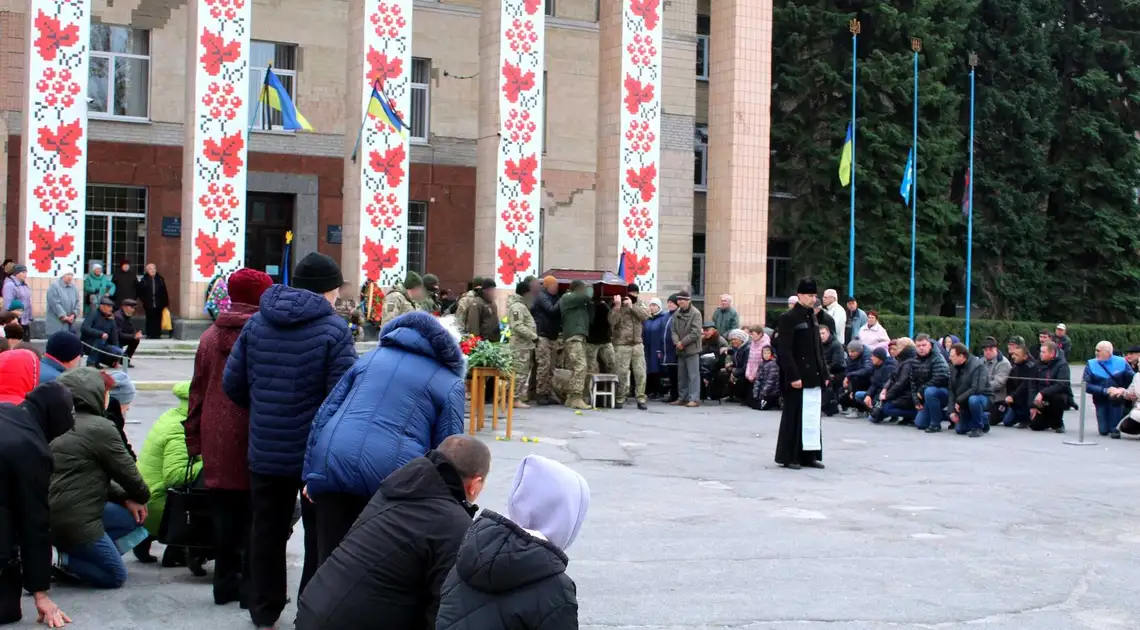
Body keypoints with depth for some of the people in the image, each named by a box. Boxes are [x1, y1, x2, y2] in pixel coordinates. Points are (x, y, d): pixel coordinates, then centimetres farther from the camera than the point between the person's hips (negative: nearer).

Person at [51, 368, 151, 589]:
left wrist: (124, 498, 11)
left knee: (132, 516, 18)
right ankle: (59, 559, -10)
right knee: (115, 576, 4)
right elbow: (126, 471, -5)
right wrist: (142, 496, 16)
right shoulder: (100, 428, -14)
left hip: (48, 515, 9)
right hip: (75, 521, -9)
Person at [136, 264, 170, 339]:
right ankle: (149, 335, 8)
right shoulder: (144, 280, 1)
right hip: (148, 305, -1)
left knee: (157, 320, 1)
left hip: (158, 305, 1)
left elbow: (164, 293, 5)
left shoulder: (160, 279, 5)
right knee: (149, 320, 2)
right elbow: (139, 291, 5)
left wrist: (166, 303, 2)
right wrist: (143, 300, -2)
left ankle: (157, 334, 7)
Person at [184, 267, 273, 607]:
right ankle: (252, 585, 7)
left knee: (225, 516, 14)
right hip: (256, 443, -5)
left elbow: (197, 392, 10)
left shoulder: (210, 337, 6)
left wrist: (194, 440, 17)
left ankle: (226, 582, 21)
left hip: (218, 443, 5)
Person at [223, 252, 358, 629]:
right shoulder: (334, 329, -13)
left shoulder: (256, 323, 4)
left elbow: (232, 384, 4)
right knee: (321, 535, 8)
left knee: (267, 530, 17)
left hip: (265, 451, 5)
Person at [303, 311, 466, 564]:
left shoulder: (372, 358, 25)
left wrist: (311, 473, 22)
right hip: (392, 477, -3)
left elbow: (325, 414, 21)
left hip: (331, 465, 3)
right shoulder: (449, 383, 13)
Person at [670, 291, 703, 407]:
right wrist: (676, 342, -8)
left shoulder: (695, 313, -9)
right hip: (680, 349, 7)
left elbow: (695, 332, -15)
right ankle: (683, 397, 20)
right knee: (681, 375, 12)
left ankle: (694, 399, -4)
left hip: (692, 349, -7)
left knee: (693, 375, -5)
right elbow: (673, 329, 10)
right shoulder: (677, 313, 9)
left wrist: (682, 342, -14)